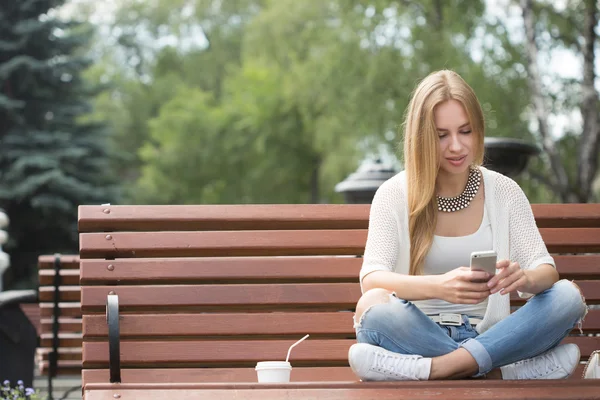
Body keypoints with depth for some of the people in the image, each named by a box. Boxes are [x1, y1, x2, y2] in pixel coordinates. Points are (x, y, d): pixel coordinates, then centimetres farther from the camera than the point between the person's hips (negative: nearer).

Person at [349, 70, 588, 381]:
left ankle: (437, 369, -30)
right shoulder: (394, 195, -2)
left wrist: (525, 278, -28)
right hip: (418, 334, -2)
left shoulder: (504, 192, 6)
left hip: (486, 334, 2)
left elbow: (546, 270, -1)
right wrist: (438, 286, -36)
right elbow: (370, 278, -15)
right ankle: (496, 374, -26)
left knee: (568, 296, -23)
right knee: (373, 306, -34)